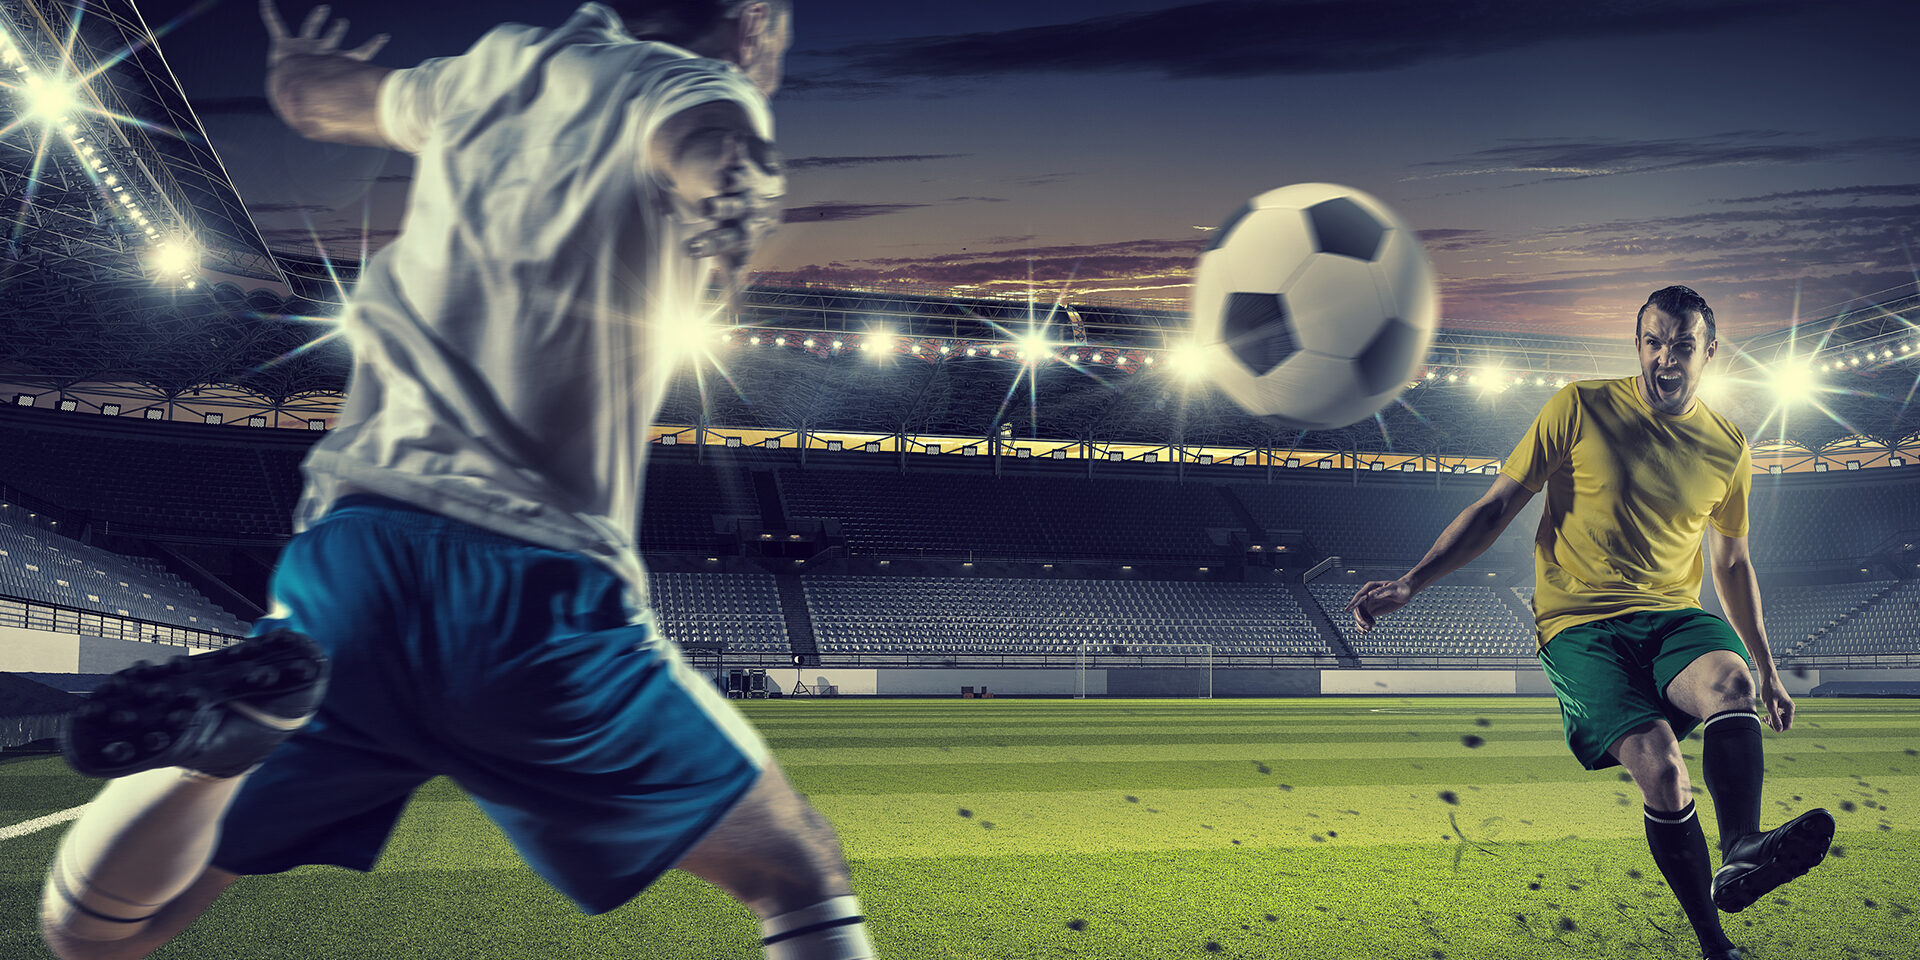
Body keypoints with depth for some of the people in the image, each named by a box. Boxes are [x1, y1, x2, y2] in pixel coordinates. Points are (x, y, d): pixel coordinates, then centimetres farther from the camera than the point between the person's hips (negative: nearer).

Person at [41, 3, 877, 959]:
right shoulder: (694, 84, 6)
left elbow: (321, 96, 40)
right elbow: (701, 140, -19)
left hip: (347, 555, 5)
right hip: (541, 587, -4)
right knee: (802, 878, 15)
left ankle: (238, 712, -13)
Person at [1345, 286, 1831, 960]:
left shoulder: (1728, 447, 11)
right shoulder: (1580, 408, 0)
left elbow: (1732, 562, 25)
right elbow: (1496, 507, 2)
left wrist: (1768, 672, 27)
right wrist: (1409, 583, -7)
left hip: (1674, 618, 3)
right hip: (1580, 626, -3)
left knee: (1731, 682, -33)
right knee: (1658, 765, -26)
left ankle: (1740, 854, -49)